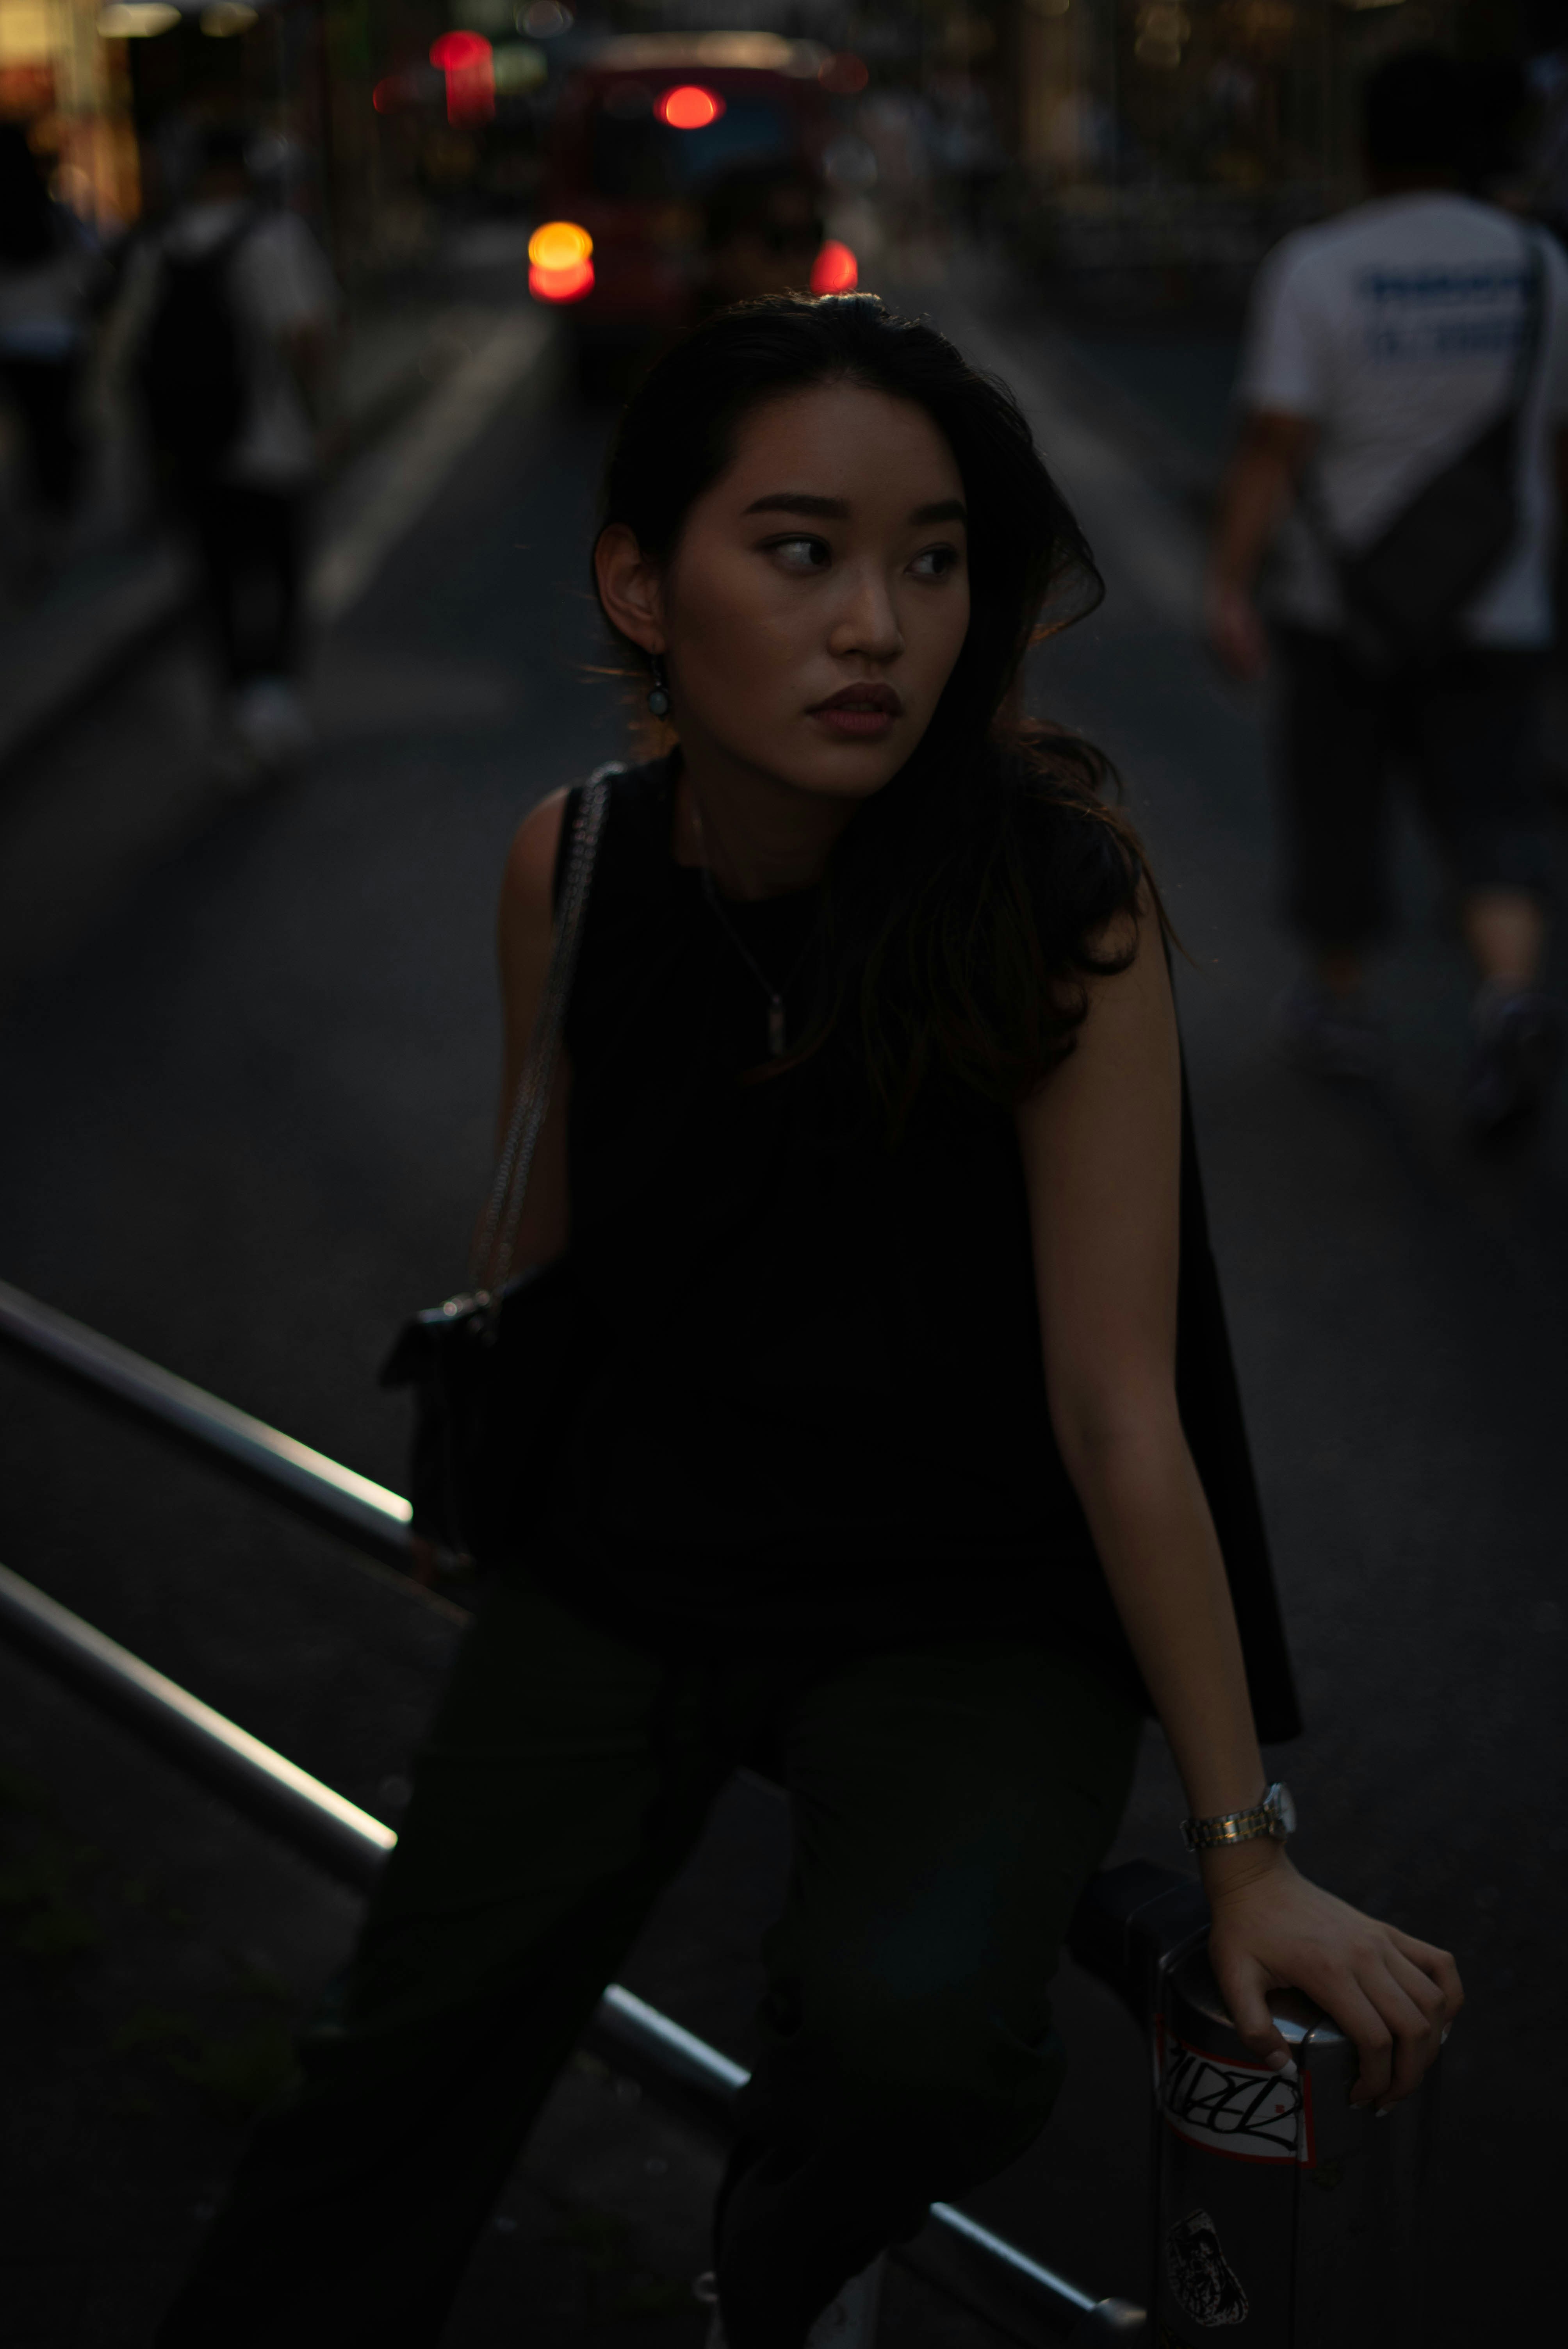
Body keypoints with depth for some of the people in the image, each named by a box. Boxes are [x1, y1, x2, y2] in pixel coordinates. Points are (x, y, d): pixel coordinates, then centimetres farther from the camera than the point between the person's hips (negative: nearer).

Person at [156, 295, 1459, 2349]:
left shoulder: (1056, 896, -23)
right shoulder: (569, 866, -10)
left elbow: (1118, 1407, -20)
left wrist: (1247, 1850, -15)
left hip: (970, 1607, -3)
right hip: (633, 1559, 4)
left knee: (903, 2026, -29)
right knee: (397, 2081, 1)